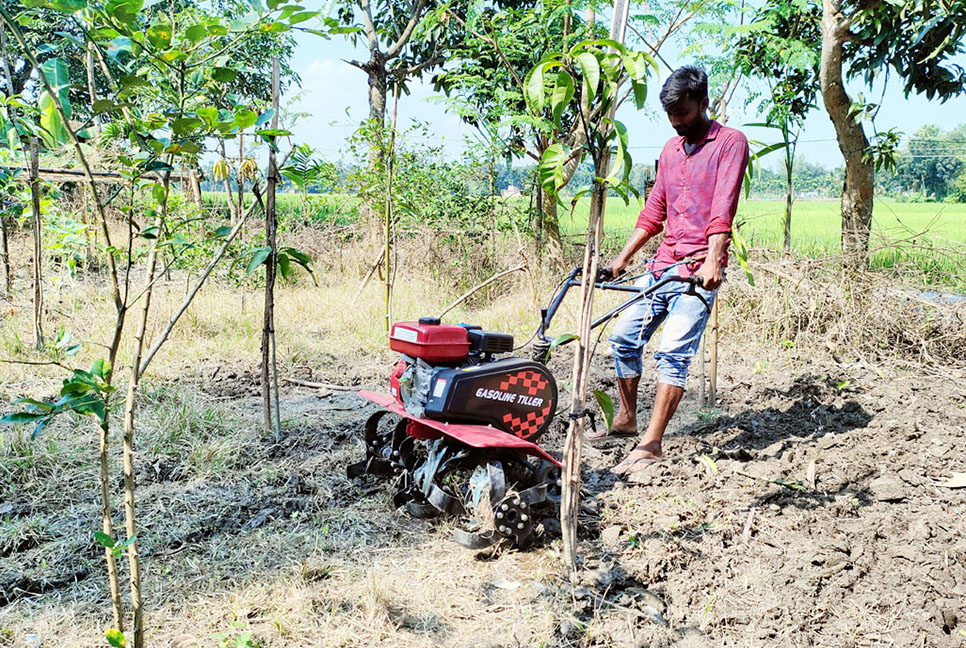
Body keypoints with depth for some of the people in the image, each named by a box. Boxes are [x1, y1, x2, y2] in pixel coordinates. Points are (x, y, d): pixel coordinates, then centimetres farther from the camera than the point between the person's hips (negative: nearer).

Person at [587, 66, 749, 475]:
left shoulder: (730, 143, -2)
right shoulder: (670, 149, 19)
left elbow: (722, 210, -16)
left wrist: (713, 260, -29)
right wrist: (622, 259, 15)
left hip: (699, 269, -7)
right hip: (662, 264, 8)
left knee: (673, 352, -15)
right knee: (624, 338, 7)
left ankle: (651, 445, -12)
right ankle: (626, 421, 24)